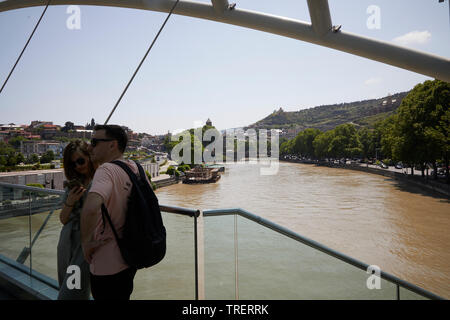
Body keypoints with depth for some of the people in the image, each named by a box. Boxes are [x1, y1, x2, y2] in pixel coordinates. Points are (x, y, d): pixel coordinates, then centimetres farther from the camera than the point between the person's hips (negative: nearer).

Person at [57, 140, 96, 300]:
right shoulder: (73, 184, 10)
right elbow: (63, 219, 10)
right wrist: (70, 202, -7)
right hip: (68, 241, 7)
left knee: (73, 294, -5)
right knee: (65, 289, 16)